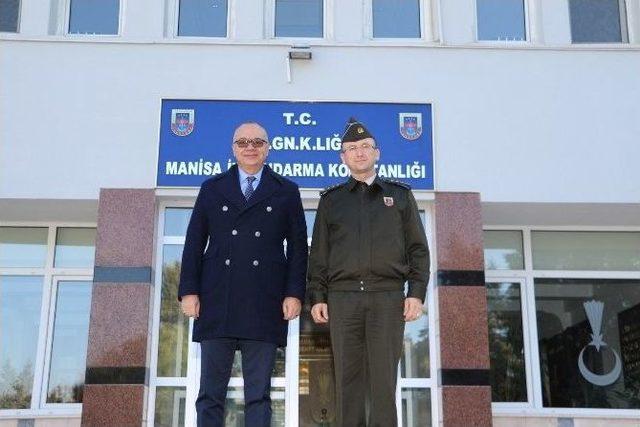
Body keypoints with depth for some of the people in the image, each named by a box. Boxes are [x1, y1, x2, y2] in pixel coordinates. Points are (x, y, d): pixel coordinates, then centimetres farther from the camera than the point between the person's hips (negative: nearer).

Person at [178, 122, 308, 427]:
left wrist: (294, 293, -4)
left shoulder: (286, 192, 12)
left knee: (259, 393, 2)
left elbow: (298, 247, 7)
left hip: (265, 304, -1)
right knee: (210, 392, 3)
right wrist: (189, 291, 0)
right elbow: (194, 244, 10)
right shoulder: (212, 189, 14)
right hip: (217, 302, 1)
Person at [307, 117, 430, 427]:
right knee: (347, 378, 0)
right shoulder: (331, 199, 17)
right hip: (342, 297, 1)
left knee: (384, 378, -5)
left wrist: (417, 293, -3)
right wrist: (317, 297, 3)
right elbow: (319, 253, 13)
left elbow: (418, 248, 9)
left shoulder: (400, 195, 14)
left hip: (388, 297, -1)